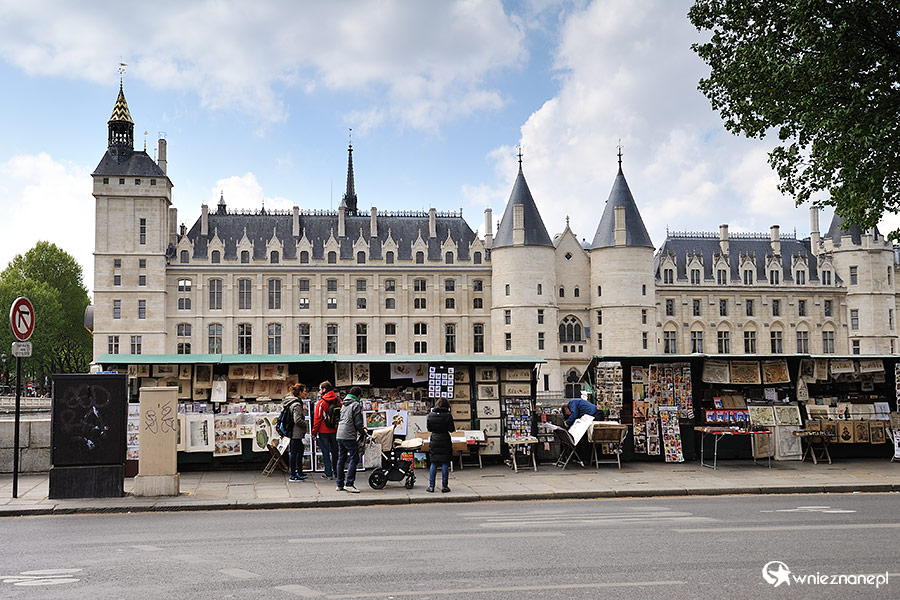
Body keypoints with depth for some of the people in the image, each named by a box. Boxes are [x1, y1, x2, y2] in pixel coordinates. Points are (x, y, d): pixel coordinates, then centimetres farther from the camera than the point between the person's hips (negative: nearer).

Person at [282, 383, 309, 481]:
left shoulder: (290, 402, 13)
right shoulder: (297, 404, -19)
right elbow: (298, 420, -25)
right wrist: (305, 425, -7)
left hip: (292, 432, 10)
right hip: (296, 433, -10)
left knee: (300, 450, 19)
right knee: (294, 452, -5)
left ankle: (299, 472, 28)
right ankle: (293, 475, 0)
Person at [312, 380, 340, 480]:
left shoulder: (321, 402, -12)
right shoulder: (338, 401, 3)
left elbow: (317, 419, -10)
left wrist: (314, 432, -3)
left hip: (323, 431, -5)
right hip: (335, 431, 5)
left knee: (325, 452, 1)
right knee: (335, 451, 15)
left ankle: (328, 474, 0)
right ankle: (336, 471, 21)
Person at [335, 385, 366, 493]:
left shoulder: (344, 404, 18)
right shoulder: (356, 405, -7)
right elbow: (358, 423, -11)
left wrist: (361, 428, 27)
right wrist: (363, 432, 6)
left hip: (340, 435, 9)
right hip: (349, 436, -9)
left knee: (341, 459, 12)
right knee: (353, 459, -7)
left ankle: (340, 484, 15)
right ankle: (349, 484, -14)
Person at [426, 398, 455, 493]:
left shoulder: (430, 415, -1)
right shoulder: (448, 415, -10)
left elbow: (429, 428, 5)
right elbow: (451, 429, -9)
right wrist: (454, 428, 13)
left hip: (434, 441, 3)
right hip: (445, 441, -3)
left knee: (433, 464, 9)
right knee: (445, 464, 4)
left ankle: (431, 486, 9)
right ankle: (444, 486, 5)